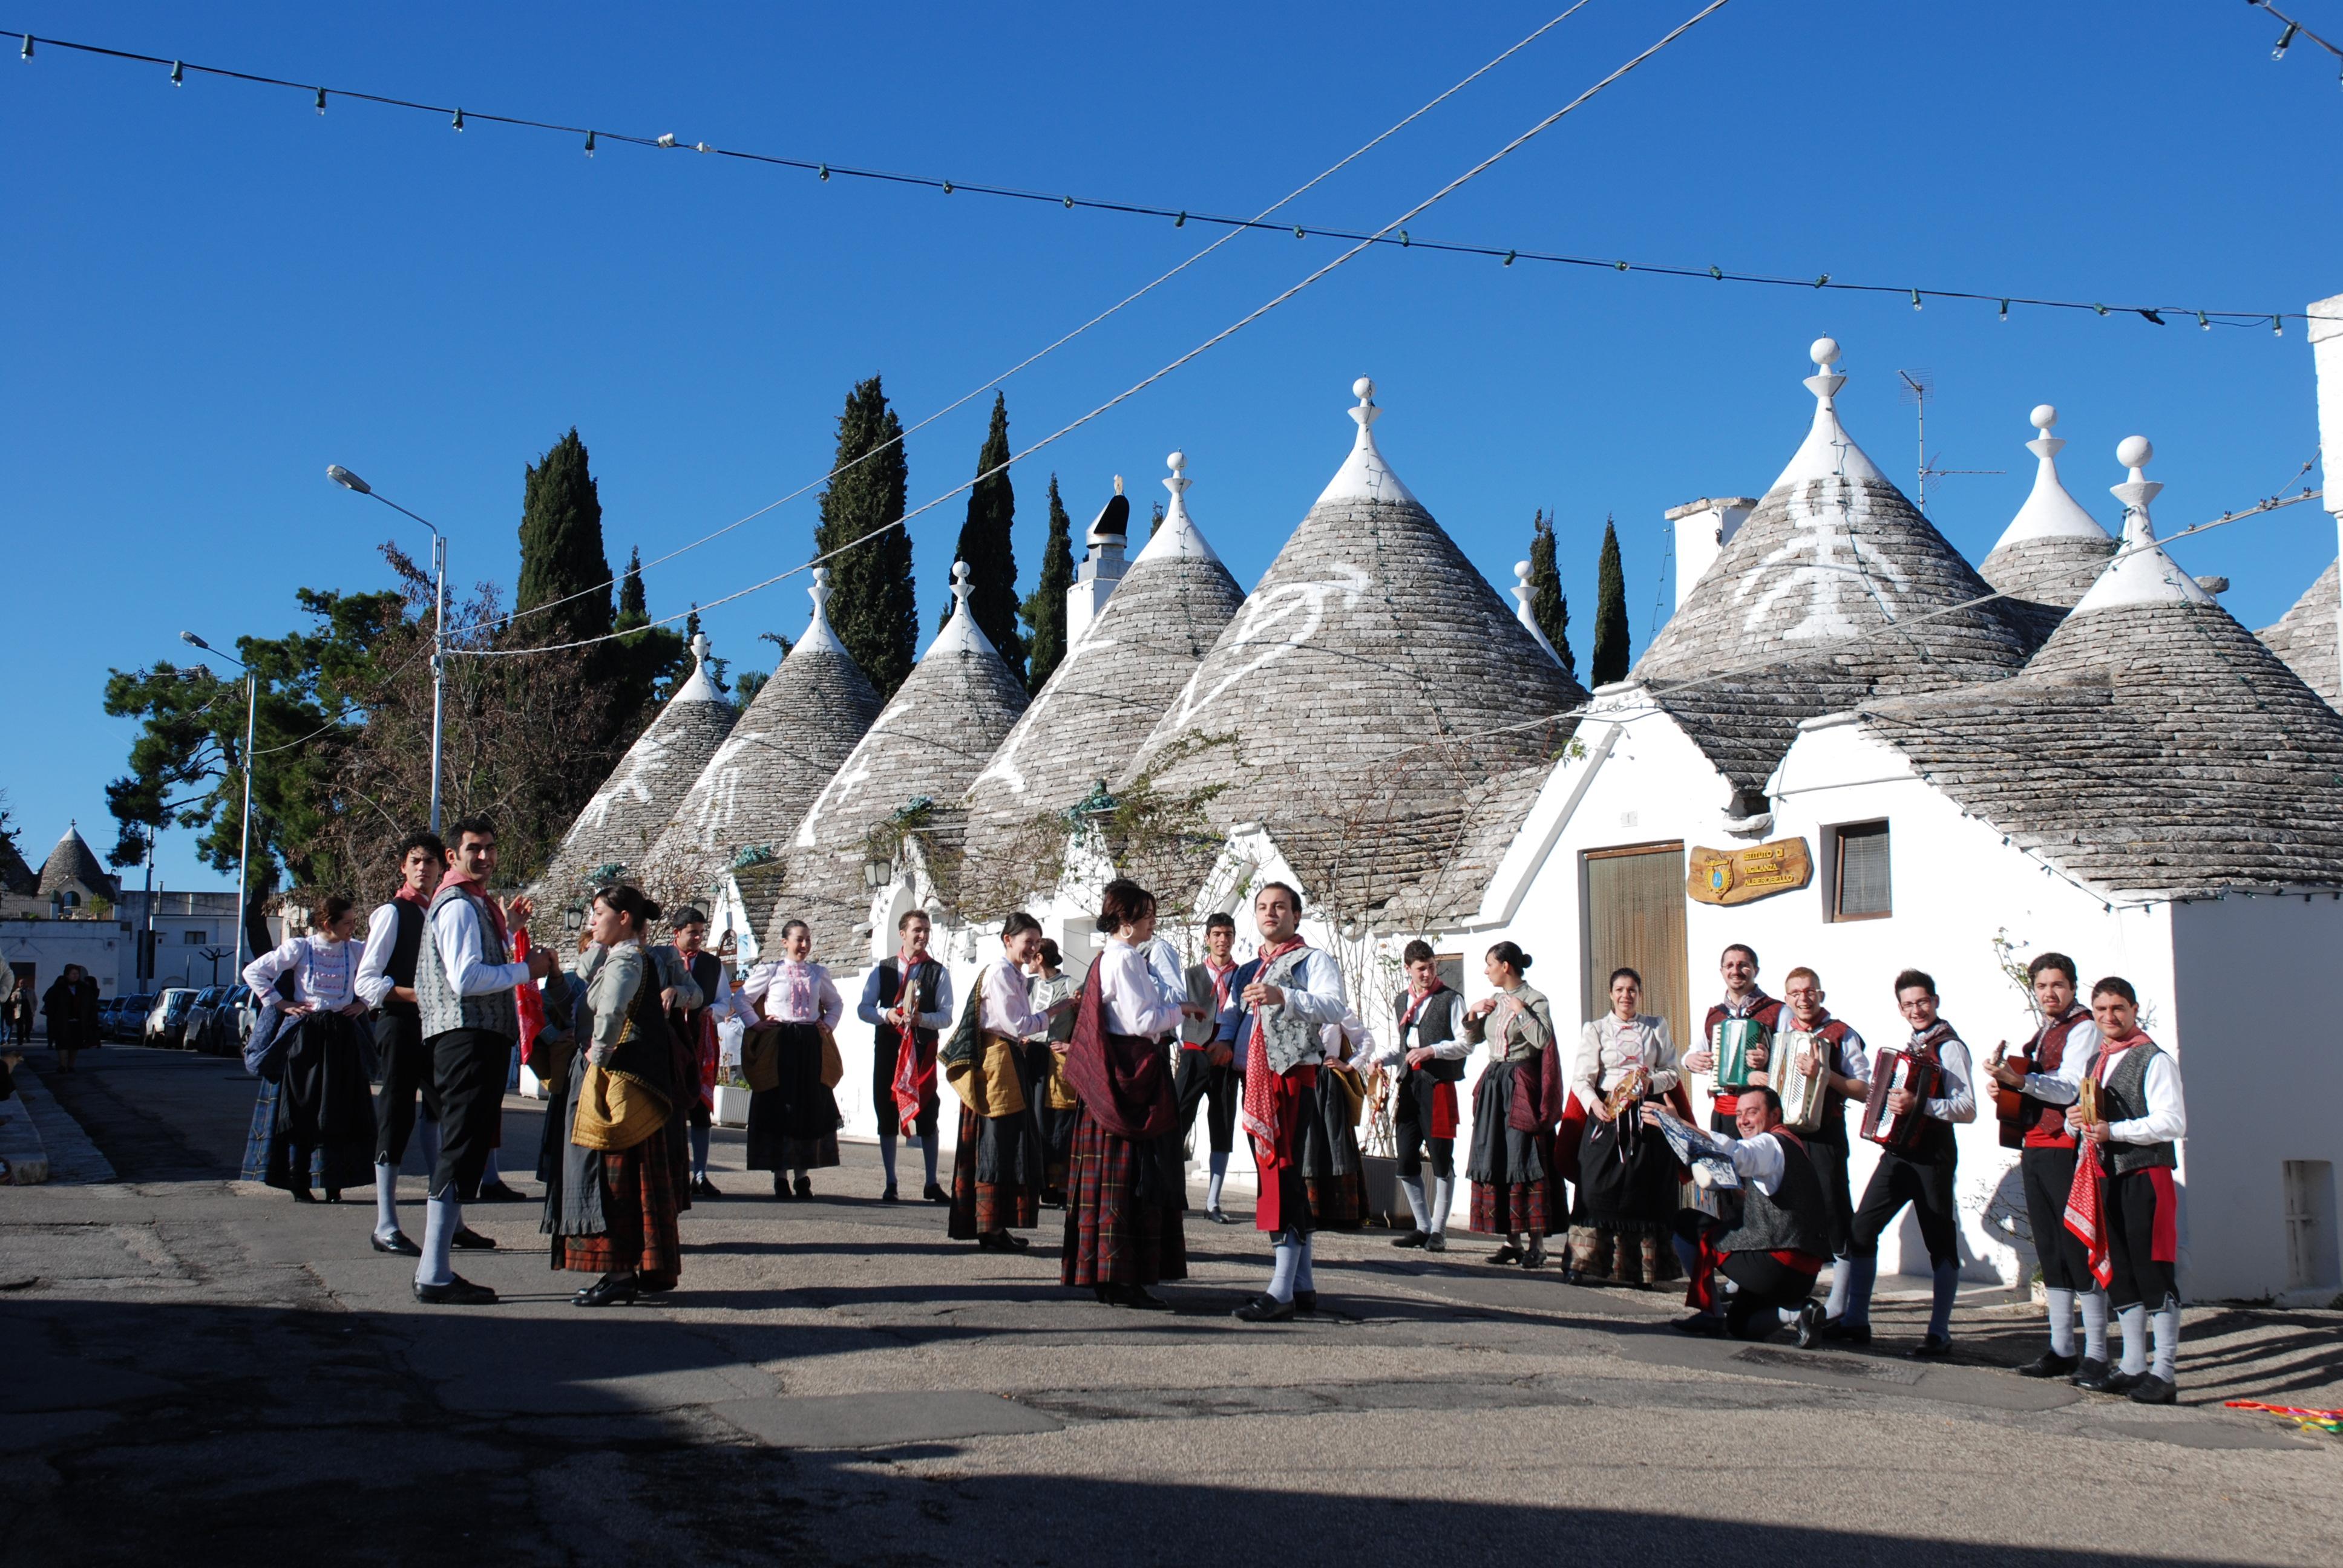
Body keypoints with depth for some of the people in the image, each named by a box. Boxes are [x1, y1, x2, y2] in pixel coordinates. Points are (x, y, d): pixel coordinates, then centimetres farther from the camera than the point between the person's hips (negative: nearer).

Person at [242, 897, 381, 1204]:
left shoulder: (356, 951, 5)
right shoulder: (299, 948, -2)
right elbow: (253, 972, 2)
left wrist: (364, 1003, 6)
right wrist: (281, 1004, -2)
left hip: (342, 1037, 2)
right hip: (304, 1034, -2)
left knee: (339, 1111, -1)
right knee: (300, 1107, -1)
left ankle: (334, 1184, 5)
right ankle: (298, 1185, 5)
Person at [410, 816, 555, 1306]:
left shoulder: (474, 903, 22)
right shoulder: (459, 905, -11)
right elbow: (466, 978, -21)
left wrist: (507, 926, 23)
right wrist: (526, 970, -13)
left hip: (484, 1037, 11)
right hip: (469, 1039, -11)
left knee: (464, 1151, 14)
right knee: (461, 1152, -10)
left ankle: (435, 1268, 20)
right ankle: (434, 1276, -9)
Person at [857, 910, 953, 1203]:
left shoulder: (939, 973, 5)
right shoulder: (883, 970, 11)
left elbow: (946, 1016, -1)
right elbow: (864, 1009, 7)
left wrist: (922, 1018, -20)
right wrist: (886, 1015, -13)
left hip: (922, 1048, -2)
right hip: (887, 1047, 2)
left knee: (926, 1115, -2)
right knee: (887, 1114, 3)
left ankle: (932, 1184, 7)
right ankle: (890, 1183, 11)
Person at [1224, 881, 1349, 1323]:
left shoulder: (1312, 960, -1)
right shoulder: (1248, 970, 21)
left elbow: (1337, 1008, -18)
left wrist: (1284, 997, -31)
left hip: (1296, 1079, -8)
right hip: (1257, 1084, 8)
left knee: (1288, 1179, -12)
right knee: (1279, 1182, 9)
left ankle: (1281, 1292, -15)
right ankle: (1303, 1285, 15)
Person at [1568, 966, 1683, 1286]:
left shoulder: (1657, 1028, 12)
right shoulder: (1595, 1030, 8)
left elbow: (1674, 1072, 9)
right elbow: (1582, 1078, -2)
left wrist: (1651, 1083, -11)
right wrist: (1594, 1103, -21)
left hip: (1647, 1117, 1)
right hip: (1607, 1115, -1)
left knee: (1643, 1191, -2)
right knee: (1600, 1186, -7)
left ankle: (1638, 1269, 4)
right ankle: (1592, 1266, -3)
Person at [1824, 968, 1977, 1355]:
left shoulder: (1949, 1047, -9)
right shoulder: (1911, 1046, 15)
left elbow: (1967, 1109, -19)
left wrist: (1919, 1104, -28)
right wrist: (1889, 1100, 9)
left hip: (1932, 1155, -8)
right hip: (1898, 1151, 8)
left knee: (1941, 1243, 2)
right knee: (1862, 1229, 3)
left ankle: (1939, 1333, 8)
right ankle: (1856, 1319, 11)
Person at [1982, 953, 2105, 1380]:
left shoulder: (2083, 1028, -6)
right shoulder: (2042, 1034, 20)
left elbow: (2069, 1089, -18)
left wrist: (2017, 1078, -30)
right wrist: (2006, 1083, 9)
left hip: (2066, 1150, -8)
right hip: (2034, 1150, 8)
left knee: (2080, 1250, -7)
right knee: (2050, 1252, 9)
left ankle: (2096, 1355, -3)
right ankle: (2062, 1349, 14)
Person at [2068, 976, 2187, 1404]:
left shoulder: (2154, 1059, -7)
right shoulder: (2097, 1063, 18)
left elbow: (2172, 1122, -16)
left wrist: (2112, 1131, -21)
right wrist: (2077, 1121, 3)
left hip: (2146, 1175, -8)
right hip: (2109, 1177, 8)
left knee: (2154, 1273, -6)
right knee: (2120, 1274, 11)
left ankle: (2164, 1373, -3)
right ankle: (2133, 1366, 18)